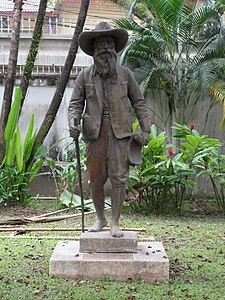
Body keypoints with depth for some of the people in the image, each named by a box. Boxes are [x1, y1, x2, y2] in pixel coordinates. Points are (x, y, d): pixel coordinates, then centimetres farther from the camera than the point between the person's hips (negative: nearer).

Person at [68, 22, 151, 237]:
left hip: (119, 132, 0)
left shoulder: (125, 74, 9)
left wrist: (145, 129, 2)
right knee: (96, 179, 4)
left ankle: (115, 223, 5)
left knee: (119, 177, -6)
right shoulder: (85, 75, 8)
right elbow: (76, 103, 6)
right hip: (95, 132, 1)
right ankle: (100, 218, 24)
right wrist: (73, 122, -14)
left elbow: (139, 102, 11)